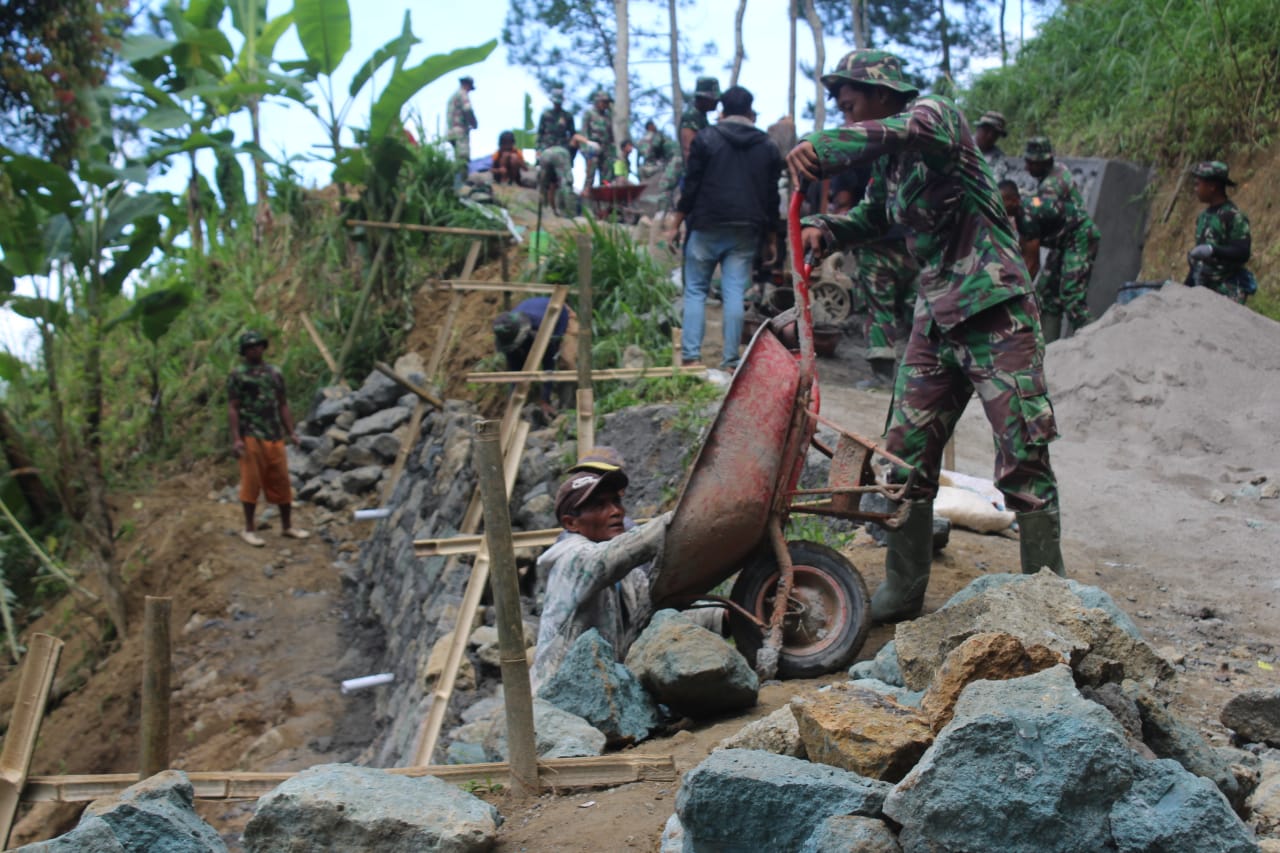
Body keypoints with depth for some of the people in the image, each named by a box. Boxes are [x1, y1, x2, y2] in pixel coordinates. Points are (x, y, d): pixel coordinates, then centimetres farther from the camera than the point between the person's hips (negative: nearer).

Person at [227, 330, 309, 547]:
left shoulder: (275, 373, 14)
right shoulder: (238, 375, -1)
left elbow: (283, 405, 17)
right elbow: (232, 408, -5)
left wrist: (291, 432, 11)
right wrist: (236, 438, -13)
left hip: (275, 436, 5)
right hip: (251, 437, -5)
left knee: (281, 481, 6)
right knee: (251, 482, -1)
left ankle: (287, 526, 17)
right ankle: (249, 529, 8)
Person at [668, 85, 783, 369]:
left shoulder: (706, 138, 0)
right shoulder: (768, 146, 9)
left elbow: (691, 185, -3)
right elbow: (772, 196, 10)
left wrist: (676, 224, 3)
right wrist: (771, 239, 16)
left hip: (707, 227, -2)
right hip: (746, 231, 2)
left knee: (695, 290, 6)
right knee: (734, 293, 1)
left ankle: (691, 355, -3)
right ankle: (731, 360, -2)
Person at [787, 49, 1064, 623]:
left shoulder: (933, 112, -8)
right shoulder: (888, 161, 15)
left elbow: (907, 131, -33)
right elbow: (872, 216, 33)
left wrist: (824, 147, -49)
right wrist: (824, 231, 10)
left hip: (994, 310, -8)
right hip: (935, 317, 8)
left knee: (1023, 456, -6)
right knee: (907, 452, 6)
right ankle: (903, 589, 16)